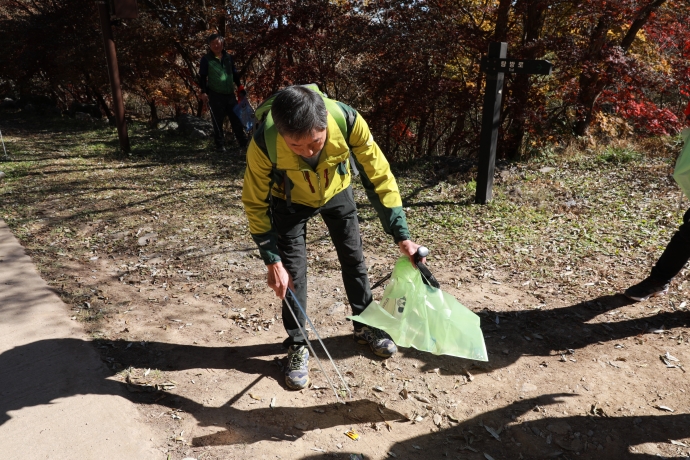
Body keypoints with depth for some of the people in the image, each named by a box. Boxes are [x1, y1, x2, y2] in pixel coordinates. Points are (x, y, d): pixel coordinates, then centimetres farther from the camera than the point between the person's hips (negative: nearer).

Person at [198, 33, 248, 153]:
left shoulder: (228, 57, 12)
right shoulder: (206, 59, 1)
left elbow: (235, 74, 19)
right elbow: (202, 77, 0)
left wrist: (240, 87, 12)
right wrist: (203, 92, -10)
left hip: (230, 94, 3)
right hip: (215, 95, -3)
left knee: (236, 119, 5)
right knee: (217, 122, 0)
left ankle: (243, 143, 12)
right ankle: (220, 146, 6)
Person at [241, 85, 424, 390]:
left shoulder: (348, 121, -37)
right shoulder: (263, 144, -38)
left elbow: (378, 177, -26)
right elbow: (255, 203, -23)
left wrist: (401, 235, -29)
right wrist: (272, 262, -24)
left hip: (337, 192, 2)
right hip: (290, 202, -1)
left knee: (354, 258, 9)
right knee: (292, 271, -5)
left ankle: (365, 326, 30)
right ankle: (297, 346, 14)